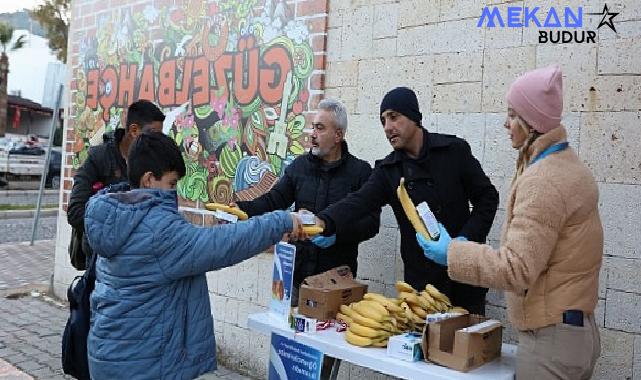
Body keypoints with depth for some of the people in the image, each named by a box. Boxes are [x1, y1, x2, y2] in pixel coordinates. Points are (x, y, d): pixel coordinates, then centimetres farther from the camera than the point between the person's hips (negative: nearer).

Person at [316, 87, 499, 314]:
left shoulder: (455, 150, -3)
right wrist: (323, 222, -34)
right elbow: (358, 202, -15)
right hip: (421, 279, 1)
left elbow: (487, 197, 1)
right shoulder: (387, 170, 1)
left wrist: (466, 239, -11)